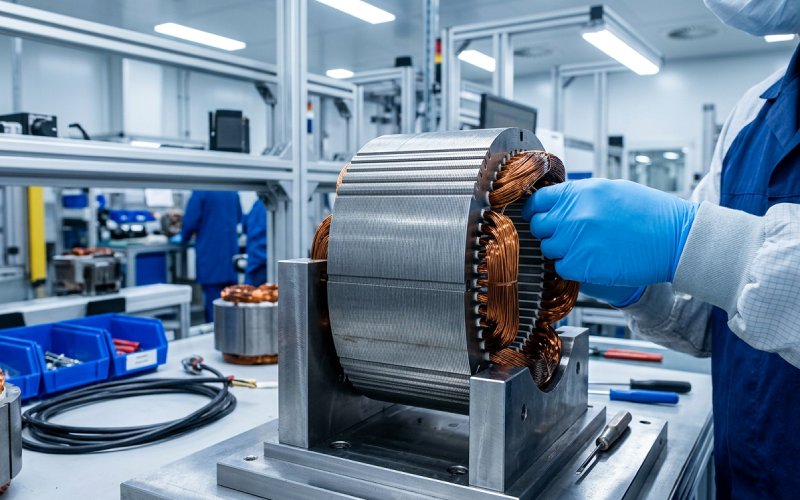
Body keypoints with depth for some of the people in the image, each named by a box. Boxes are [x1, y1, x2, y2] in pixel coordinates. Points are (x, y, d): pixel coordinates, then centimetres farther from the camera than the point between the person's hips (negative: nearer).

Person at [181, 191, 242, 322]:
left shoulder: (200, 191, -11)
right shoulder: (233, 192, 7)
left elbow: (190, 221, -11)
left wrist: (184, 237, 9)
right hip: (230, 254, 6)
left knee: (214, 306, -4)